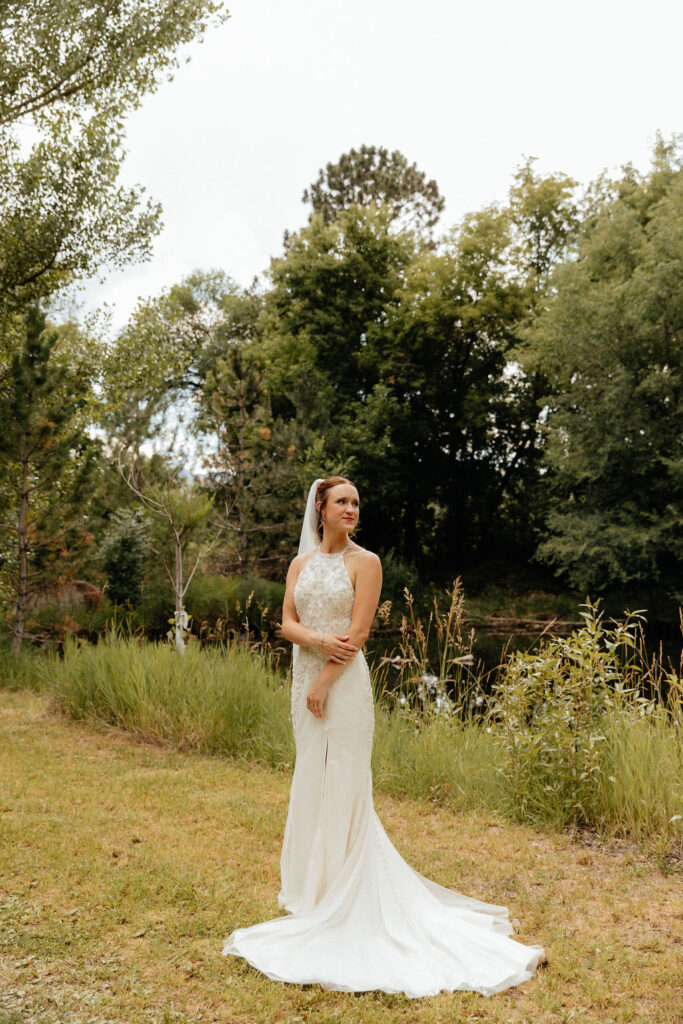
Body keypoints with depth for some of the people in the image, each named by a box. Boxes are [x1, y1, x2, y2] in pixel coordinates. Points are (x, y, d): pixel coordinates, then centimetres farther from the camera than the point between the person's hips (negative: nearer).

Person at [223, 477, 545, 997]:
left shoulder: (365, 562, -6)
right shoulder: (302, 562, 10)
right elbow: (288, 622, 4)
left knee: (341, 781, -1)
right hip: (305, 679, 6)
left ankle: (342, 894, 11)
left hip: (344, 682, -6)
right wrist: (319, 639, -16)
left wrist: (324, 681, -14)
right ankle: (315, 884, 28)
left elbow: (358, 633, -12)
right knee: (312, 778, 13)